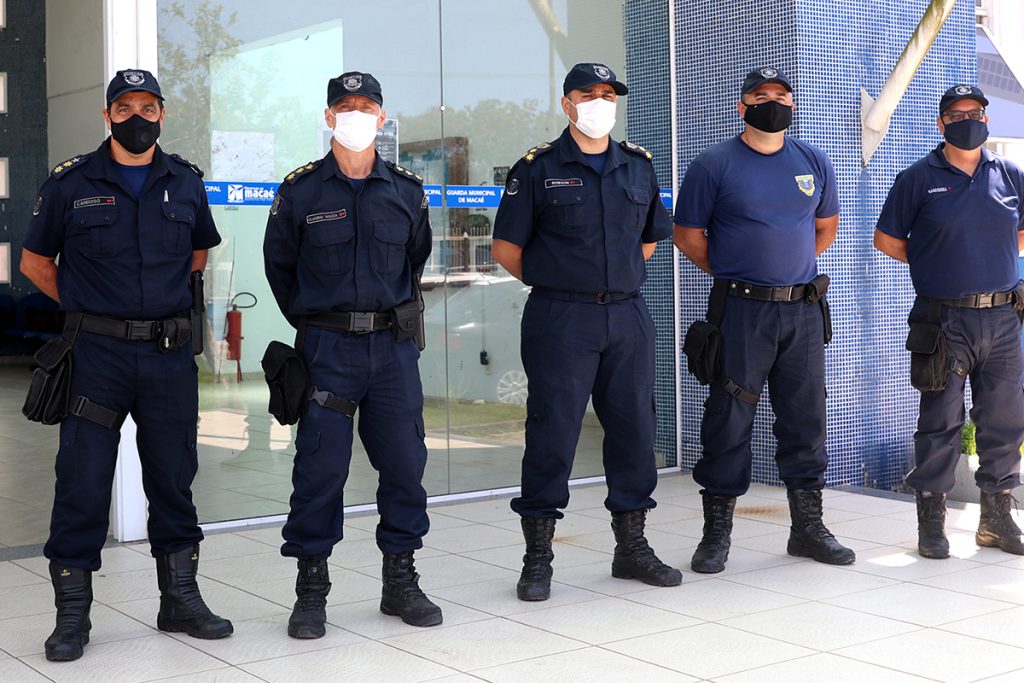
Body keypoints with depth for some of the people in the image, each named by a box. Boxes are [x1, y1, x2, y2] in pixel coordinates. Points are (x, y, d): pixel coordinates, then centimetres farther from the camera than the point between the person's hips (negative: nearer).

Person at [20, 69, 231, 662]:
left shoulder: (187, 182, 8)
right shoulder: (71, 183, 0)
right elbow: (35, 261, 10)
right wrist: (86, 305, 10)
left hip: (171, 354, 3)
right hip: (97, 353, -2)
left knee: (174, 478, 10)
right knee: (83, 483, 0)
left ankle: (181, 600, 22)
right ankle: (73, 613, 11)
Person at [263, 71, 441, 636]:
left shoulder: (407, 190, 8)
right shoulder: (300, 190, 1)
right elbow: (279, 265, 11)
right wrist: (309, 321, 9)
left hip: (393, 346, 3)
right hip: (327, 349, -2)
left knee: (405, 463, 4)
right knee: (319, 468, -3)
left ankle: (400, 583, 18)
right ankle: (311, 590, 9)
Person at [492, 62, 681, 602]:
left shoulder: (638, 164, 12)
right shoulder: (538, 168, -2)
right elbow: (507, 245, 0)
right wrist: (551, 284, 5)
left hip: (628, 318, 5)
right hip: (559, 320, -4)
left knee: (634, 429, 9)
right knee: (552, 433, -3)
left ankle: (631, 546, 23)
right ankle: (538, 557, 7)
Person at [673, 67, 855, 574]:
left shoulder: (814, 162, 11)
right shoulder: (714, 165, -2)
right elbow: (688, 234, 2)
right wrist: (733, 273, 6)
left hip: (804, 309, 4)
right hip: (740, 311, -4)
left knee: (806, 418, 9)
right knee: (729, 422, -1)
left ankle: (808, 527, 21)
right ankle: (717, 532, 9)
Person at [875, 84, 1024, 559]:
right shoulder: (919, 179, 0)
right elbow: (886, 239, 6)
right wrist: (936, 266, 7)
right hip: (944, 320, -4)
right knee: (940, 422, -1)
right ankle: (931, 523, 7)